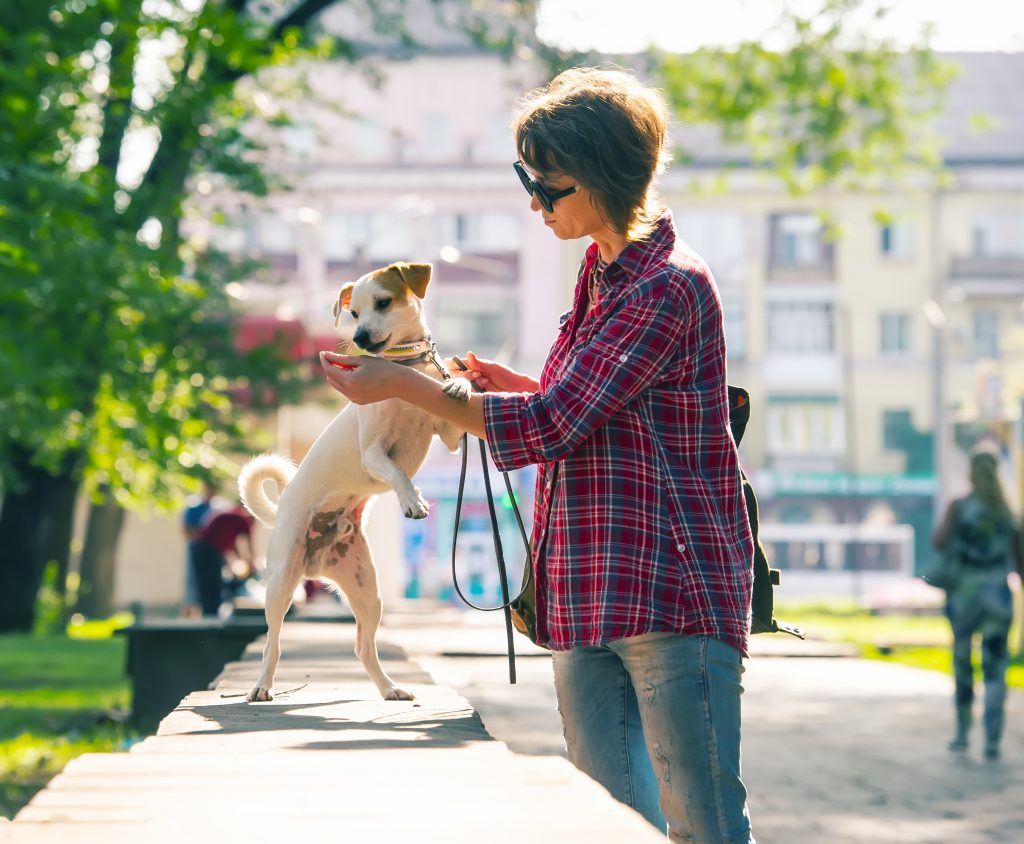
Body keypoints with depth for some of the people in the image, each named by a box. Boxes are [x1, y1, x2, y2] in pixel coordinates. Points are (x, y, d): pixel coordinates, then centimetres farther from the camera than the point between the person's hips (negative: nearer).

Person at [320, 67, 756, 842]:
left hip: (672, 600, -9)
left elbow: (552, 425, -17)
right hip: (587, 600, 9)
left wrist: (404, 385, -10)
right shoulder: (600, 272, 16)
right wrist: (511, 386, 13)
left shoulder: (670, 287, -14)